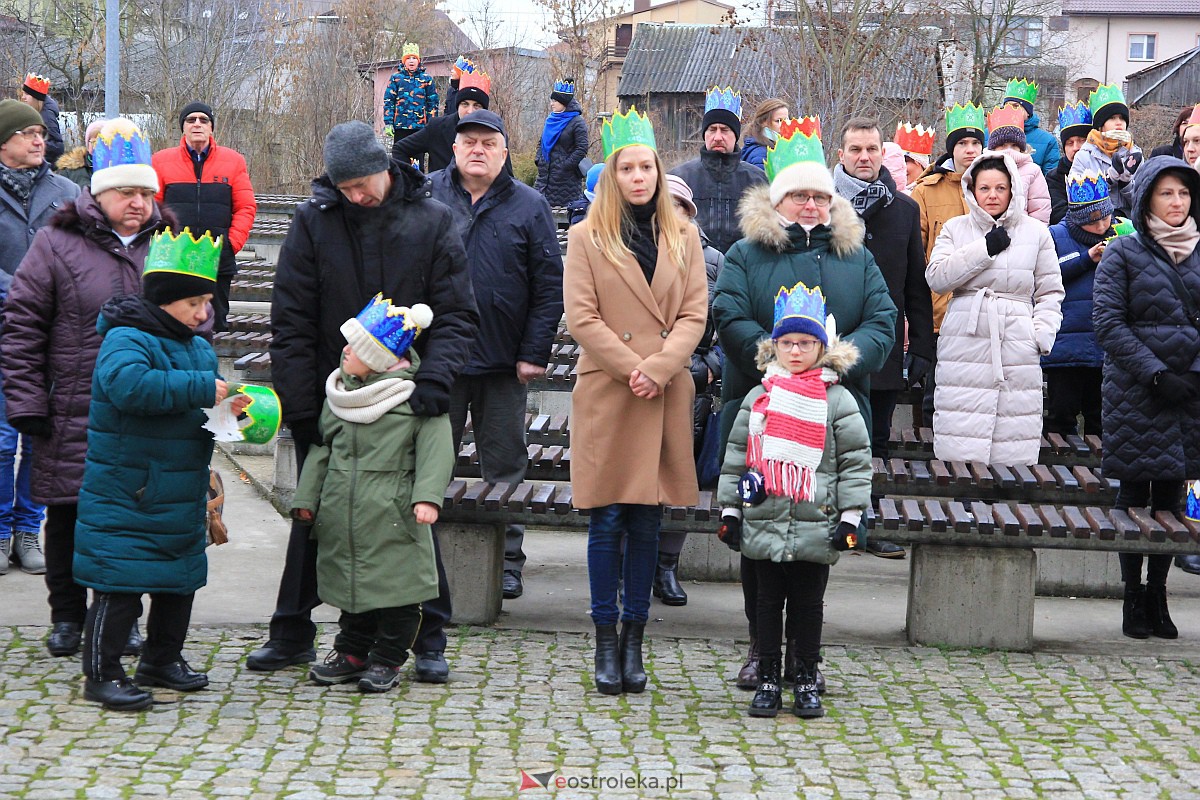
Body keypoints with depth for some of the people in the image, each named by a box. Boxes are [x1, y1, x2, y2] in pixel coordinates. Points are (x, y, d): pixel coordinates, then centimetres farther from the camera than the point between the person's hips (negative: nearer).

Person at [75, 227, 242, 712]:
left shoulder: (198, 348, 13)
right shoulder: (126, 339, -15)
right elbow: (129, 385, -36)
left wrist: (229, 409, 3)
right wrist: (201, 389, -32)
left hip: (180, 500, 9)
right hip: (124, 500, -9)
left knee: (180, 580, 16)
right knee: (120, 585, -6)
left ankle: (162, 660, 31)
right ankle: (102, 674, 2)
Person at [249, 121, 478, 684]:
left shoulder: (432, 220, -4)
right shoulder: (314, 221, -3)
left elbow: (457, 315, -5)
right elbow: (291, 322, -3)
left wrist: (434, 378, -22)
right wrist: (300, 405, -10)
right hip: (329, 399, 1)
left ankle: (428, 638, 15)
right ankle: (292, 633, 22)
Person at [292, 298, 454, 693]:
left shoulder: (416, 394, -7)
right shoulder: (340, 392, 10)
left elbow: (436, 449, -10)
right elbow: (322, 447, 17)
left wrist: (427, 496, -20)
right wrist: (306, 497, 14)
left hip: (393, 517, -5)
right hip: (342, 513, 5)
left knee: (395, 585, 1)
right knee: (350, 583, 12)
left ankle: (387, 659, 13)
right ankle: (352, 652, 25)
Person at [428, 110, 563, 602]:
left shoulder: (529, 206, 2)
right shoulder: (425, 196, 5)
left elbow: (549, 285, 0)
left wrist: (535, 353, -7)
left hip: (503, 362, -1)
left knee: (504, 465, 7)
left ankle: (507, 561, 15)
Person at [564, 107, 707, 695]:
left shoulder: (683, 239, 10)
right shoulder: (587, 237, 2)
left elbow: (694, 315, 3)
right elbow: (582, 318, -4)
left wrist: (659, 367, -12)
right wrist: (631, 368, -12)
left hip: (664, 398, 2)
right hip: (606, 395, -2)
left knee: (647, 522, 5)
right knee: (607, 522, -1)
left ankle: (633, 641, 12)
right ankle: (606, 643, 7)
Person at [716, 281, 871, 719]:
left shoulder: (837, 401, 0)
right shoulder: (758, 398, 6)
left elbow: (856, 460, 0)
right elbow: (736, 456, 10)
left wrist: (850, 517, -4)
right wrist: (730, 510, 7)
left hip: (816, 528, -2)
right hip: (763, 523, 2)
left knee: (808, 602, 6)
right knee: (768, 601, 8)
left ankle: (806, 680, 15)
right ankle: (768, 679, 15)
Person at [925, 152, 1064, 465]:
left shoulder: (1036, 232, 12)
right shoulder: (955, 229, 11)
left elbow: (1050, 292, 15)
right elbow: (936, 277, -4)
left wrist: (1042, 334, 0)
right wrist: (984, 248, -7)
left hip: (1018, 347, 0)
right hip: (964, 344, 0)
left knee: (1014, 451, -5)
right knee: (960, 448, -6)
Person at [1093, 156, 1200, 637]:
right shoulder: (1123, 253, 0)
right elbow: (1107, 322, -6)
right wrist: (1157, 375, -14)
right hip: (1135, 394, -3)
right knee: (1135, 493, 1)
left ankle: (1158, 594, 14)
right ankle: (1134, 598, 6)